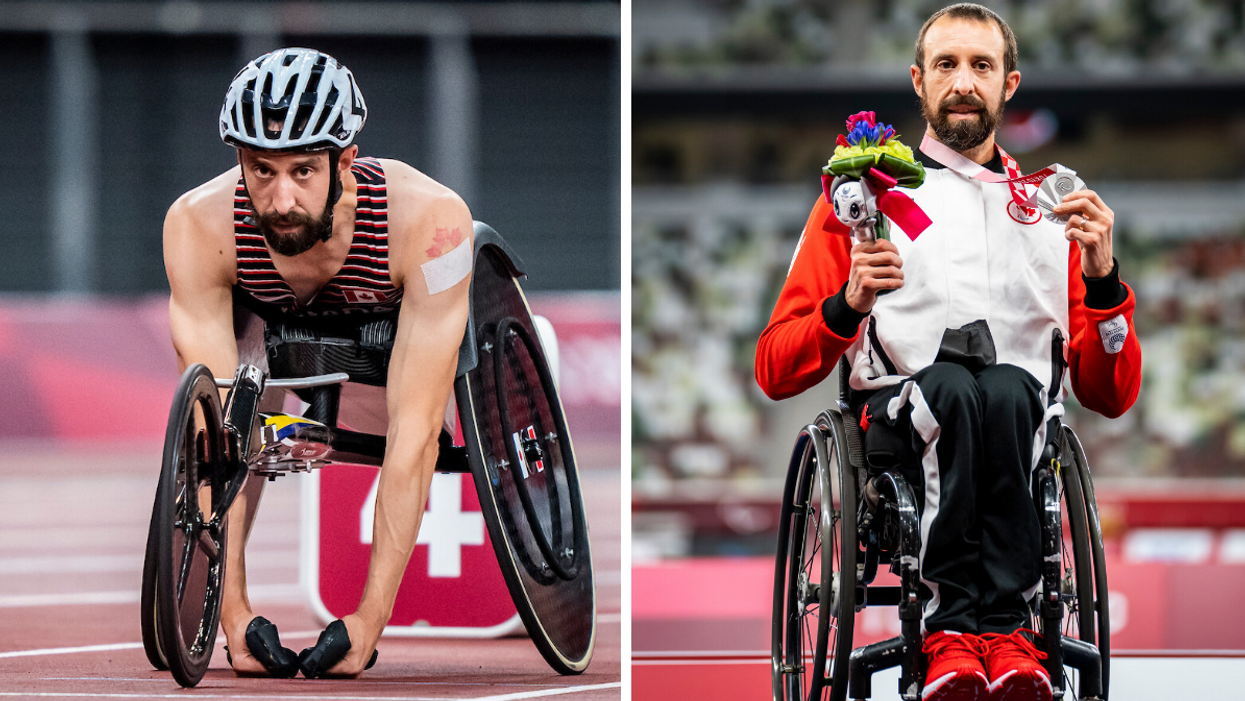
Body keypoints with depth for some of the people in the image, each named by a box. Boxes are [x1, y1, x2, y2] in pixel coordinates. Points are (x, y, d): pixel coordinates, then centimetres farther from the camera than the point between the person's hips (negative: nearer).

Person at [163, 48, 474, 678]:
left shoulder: (428, 219, -41)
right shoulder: (198, 227, -36)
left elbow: (414, 435, -40)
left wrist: (369, 619, -42)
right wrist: (234, 611, -39)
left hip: (400, 314, 0)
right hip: (265, 314, 0)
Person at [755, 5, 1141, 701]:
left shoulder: (1052, 212, 23)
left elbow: (1110, 396, 17)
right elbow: (776, 371, 11)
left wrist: (1102, 279, 0)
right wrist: (848, 305, -9)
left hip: (1025, 435, 1)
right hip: (897, 421, -1)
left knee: (1007, 391, -35)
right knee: (952, 386, -36)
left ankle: (959, 627, -37)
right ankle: (1000, 628, -37)